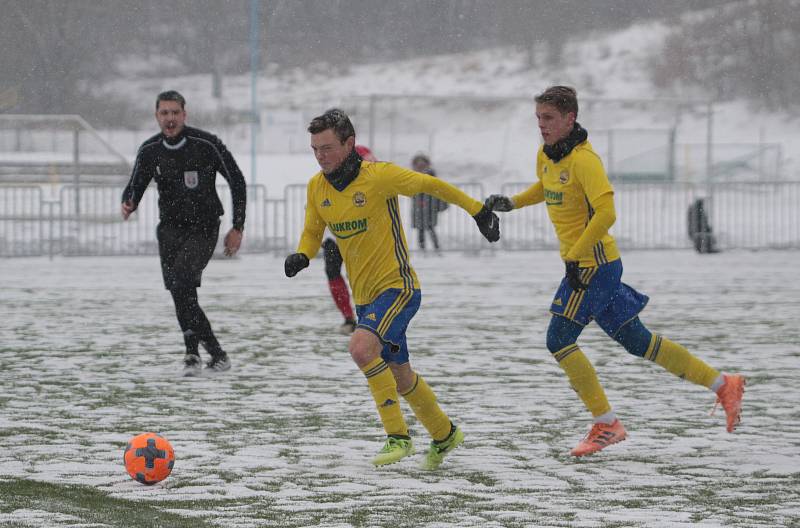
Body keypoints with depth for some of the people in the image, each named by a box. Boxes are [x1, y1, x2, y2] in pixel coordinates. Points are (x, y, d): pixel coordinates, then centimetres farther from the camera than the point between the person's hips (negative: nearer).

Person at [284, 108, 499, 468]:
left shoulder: (379, 176, -17)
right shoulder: (316, 188, 0)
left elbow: (431, 185, -4)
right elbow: (313, 232, 13)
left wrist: (479, 212, 3)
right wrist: (301, 257, -10)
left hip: (397, 287, -7)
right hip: (364, 297, 7)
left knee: (361, 346, -30)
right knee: (399, 376, 18)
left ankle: (398, 436, -21)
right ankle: (445, 434, 41)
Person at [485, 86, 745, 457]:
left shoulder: (584, 160, -17)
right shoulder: (546, 155, 10)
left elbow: (606, 213, -27)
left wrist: (574, 257, -26)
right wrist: (511, 203, 16)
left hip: (593, 263, -9)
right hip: (580, 265, 9)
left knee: (559, 339, -11)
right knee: (635, 340, 12)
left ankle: (606, 425, -5)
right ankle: (722, 384, 20)